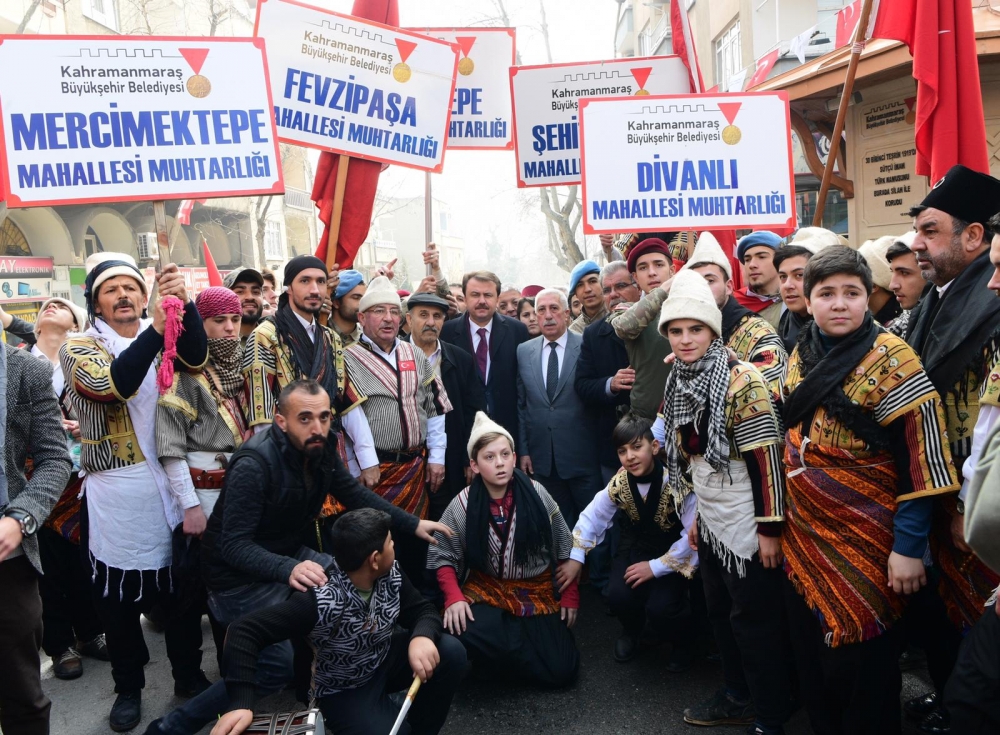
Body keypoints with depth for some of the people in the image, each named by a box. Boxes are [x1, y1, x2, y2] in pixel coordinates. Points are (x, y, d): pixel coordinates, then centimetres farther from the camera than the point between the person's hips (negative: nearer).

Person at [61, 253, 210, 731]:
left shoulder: (167, 338, 8)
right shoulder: (79, 348, -1)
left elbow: (196, 357, -16)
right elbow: (111, 385, -22)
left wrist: (185, 302, -32)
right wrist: (154, 330, -34)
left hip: (173, 486, 2)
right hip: (115, 494, -2)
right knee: (119, 593, 8)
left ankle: (188, 674, 30)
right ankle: (128, 687, 27)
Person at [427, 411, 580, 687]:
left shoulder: (535, 494, -11)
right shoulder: (463, 505, -12)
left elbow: (565, 550, 1)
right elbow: (442, 556, -3)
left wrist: (570, 596, 1)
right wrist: (454, 597, -18)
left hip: (538, 589, 1)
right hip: (487, 589, 0)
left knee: (561, 672, -13)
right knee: (463, 630, -33)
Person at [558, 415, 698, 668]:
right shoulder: (619, 483, -12)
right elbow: (591, 517, -1)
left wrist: (656, 567, -24)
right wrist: (575, 558, -10)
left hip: (673, 553, -3)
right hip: (635, 549, 3)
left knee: (660, 608, -26)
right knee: (619, 597, -23)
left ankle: (683, 640, 12)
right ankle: (632, 630, 15)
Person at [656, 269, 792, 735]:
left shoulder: (741, 381, -16)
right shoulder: (681, 385, 8)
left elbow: (766, 459, -18)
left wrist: (769, 527, -19)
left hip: (745, 523, -8)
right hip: (711, 521, 8)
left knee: (753, 618, 2)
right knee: (720, 611, 18)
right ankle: (738, 697, 36)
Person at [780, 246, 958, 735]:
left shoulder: (891, 361, -13)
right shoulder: (800, 357, 6)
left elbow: (920, 461, -16)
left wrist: (909, 547, -18)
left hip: (863, 541, -6)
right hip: (803, 534, 6)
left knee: (858, 660, 5)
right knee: (810, 651, 16)